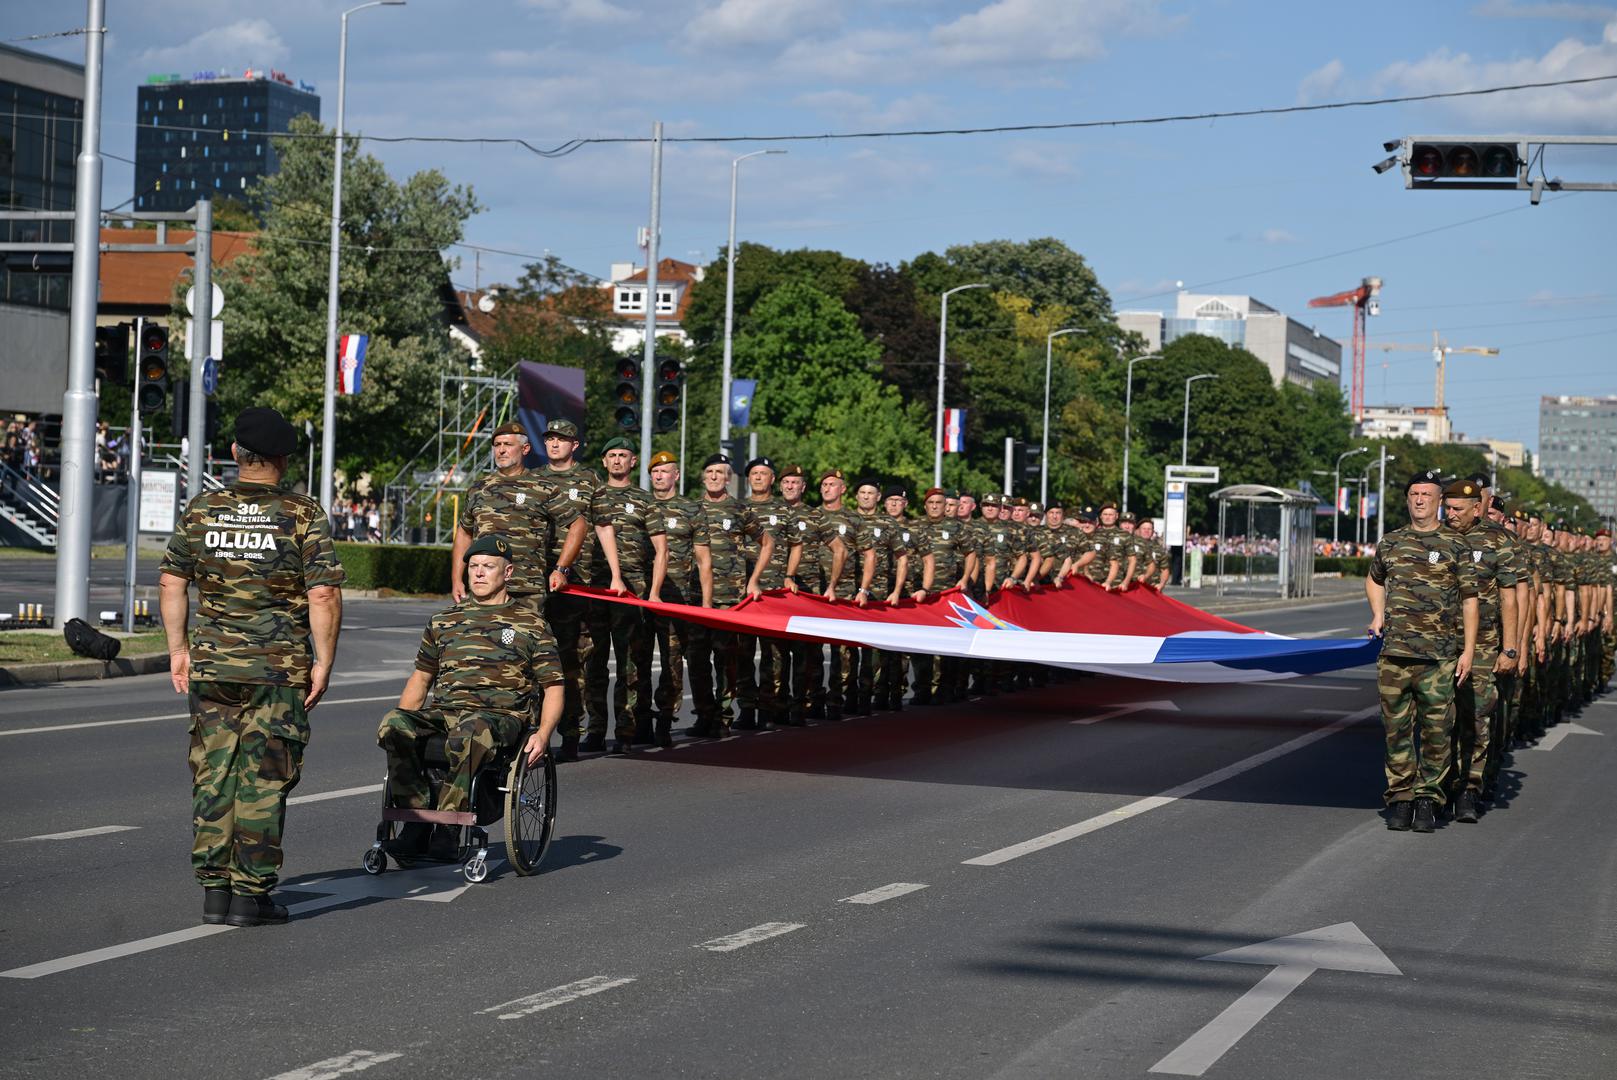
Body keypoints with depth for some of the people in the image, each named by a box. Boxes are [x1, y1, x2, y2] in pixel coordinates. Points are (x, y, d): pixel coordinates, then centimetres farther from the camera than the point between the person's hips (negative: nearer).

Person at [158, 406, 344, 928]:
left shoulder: (200, 510, 3)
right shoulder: (304, 515, -6)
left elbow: (171, 581, 7)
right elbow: (323, 595, -10)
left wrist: (179, 648, 16)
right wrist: (324, 661, -3)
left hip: (211, 667, 3)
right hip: (280, 670, -3)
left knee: (213, 777, 10)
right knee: (264, 781, 2)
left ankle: (214, 889, 11)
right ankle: (251, 893, 3)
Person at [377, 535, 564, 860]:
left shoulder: (530, 623, 13)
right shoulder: (444, 621, 24)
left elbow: (553, 687, 10)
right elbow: (421, 676, 30)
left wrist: (543, 733, -8)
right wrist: (401, 722, 13)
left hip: (501, 716, -4)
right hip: (442, 712, 4)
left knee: (470, 731, -41)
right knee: (393, 725, -29)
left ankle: (447, 828, -36)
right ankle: (417, 824, -27)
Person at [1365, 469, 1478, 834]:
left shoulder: (1455, 546, 2)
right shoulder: (1390, 542, 12)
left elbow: (1469, 599, 2)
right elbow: (1374, 580, 31)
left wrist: (1468, 650, -3)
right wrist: (1378, 615, 14)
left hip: (1439, 656, -3)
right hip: (1394, 653, 3)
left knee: (1436, 728, -1)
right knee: (1397, 726, 3)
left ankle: (1428, 798, 6)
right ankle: (1400, 796, 10)